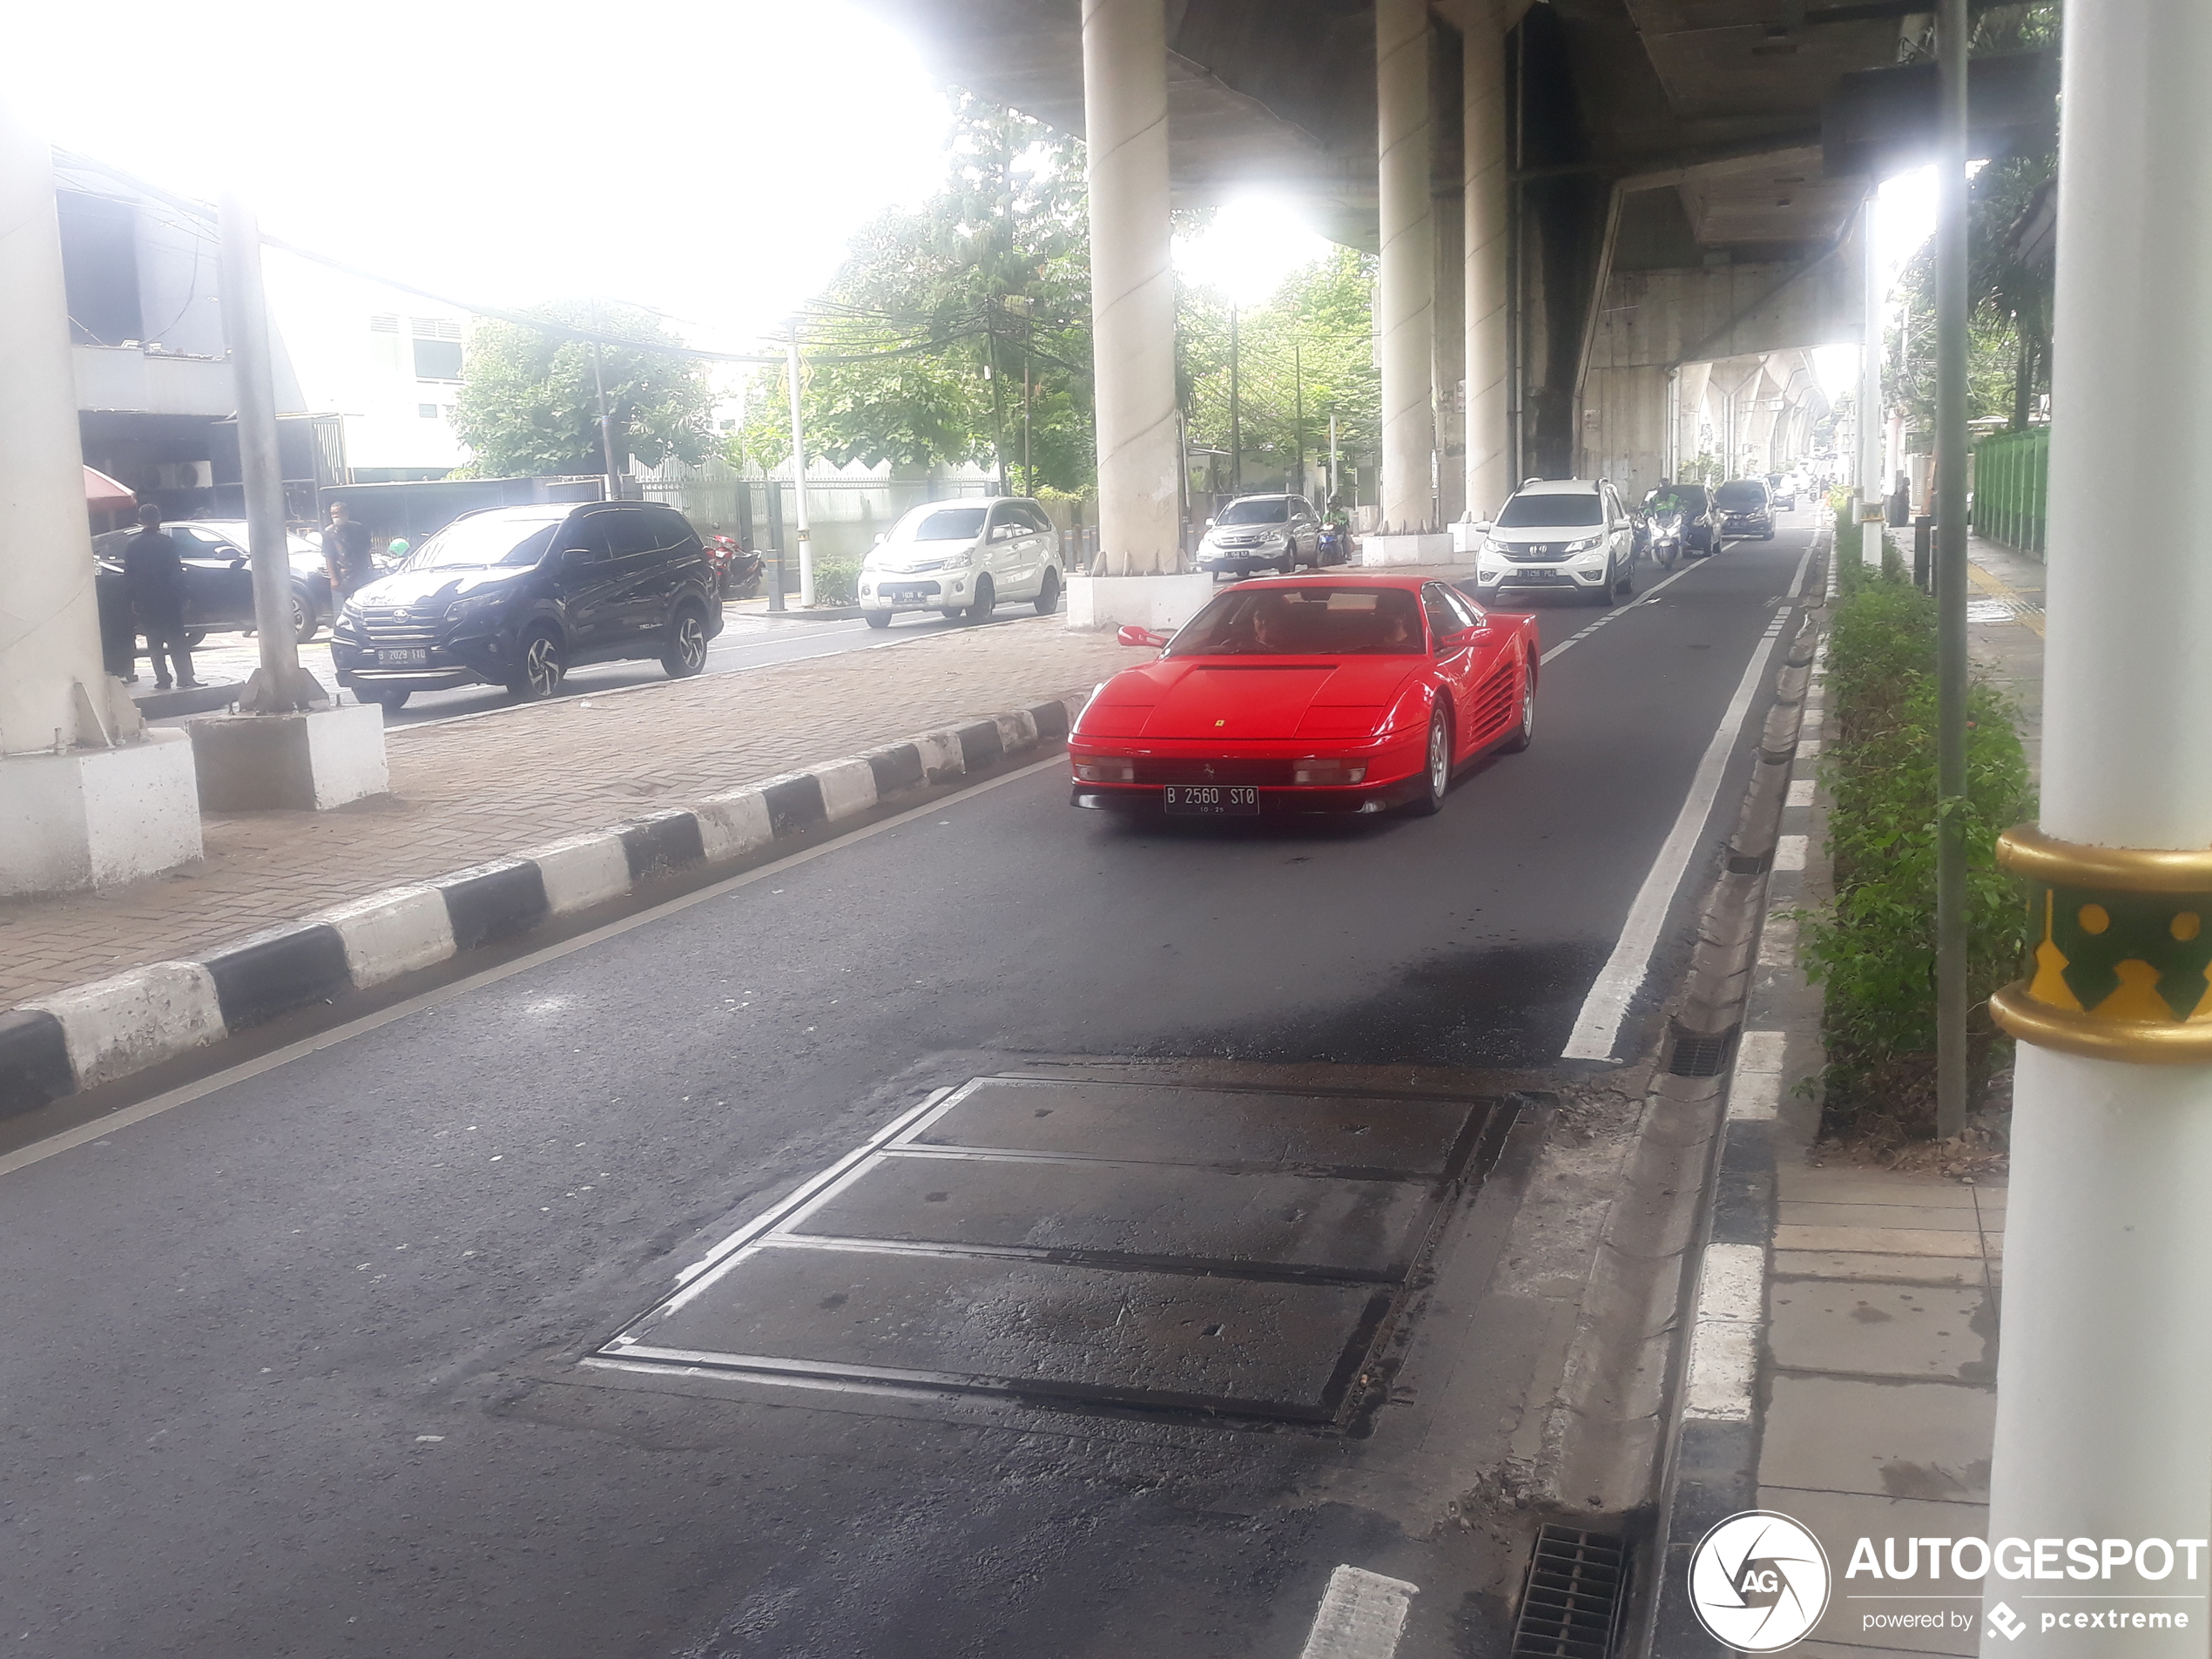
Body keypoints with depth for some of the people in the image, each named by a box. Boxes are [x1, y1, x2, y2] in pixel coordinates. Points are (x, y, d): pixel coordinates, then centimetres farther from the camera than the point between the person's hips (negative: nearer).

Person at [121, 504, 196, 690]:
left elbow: (128, 576, 2)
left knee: (154, 643, 8)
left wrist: (133, 599, 10)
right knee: (176, 641, 1)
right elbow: (177, 572, -5)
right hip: (169, 601, -2)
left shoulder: (131, 545, 0)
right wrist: (181, 596, 3)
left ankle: (162, 680, 5)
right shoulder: (168, 542, -7)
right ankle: (185, 678, -4)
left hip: (145, 603, 2)